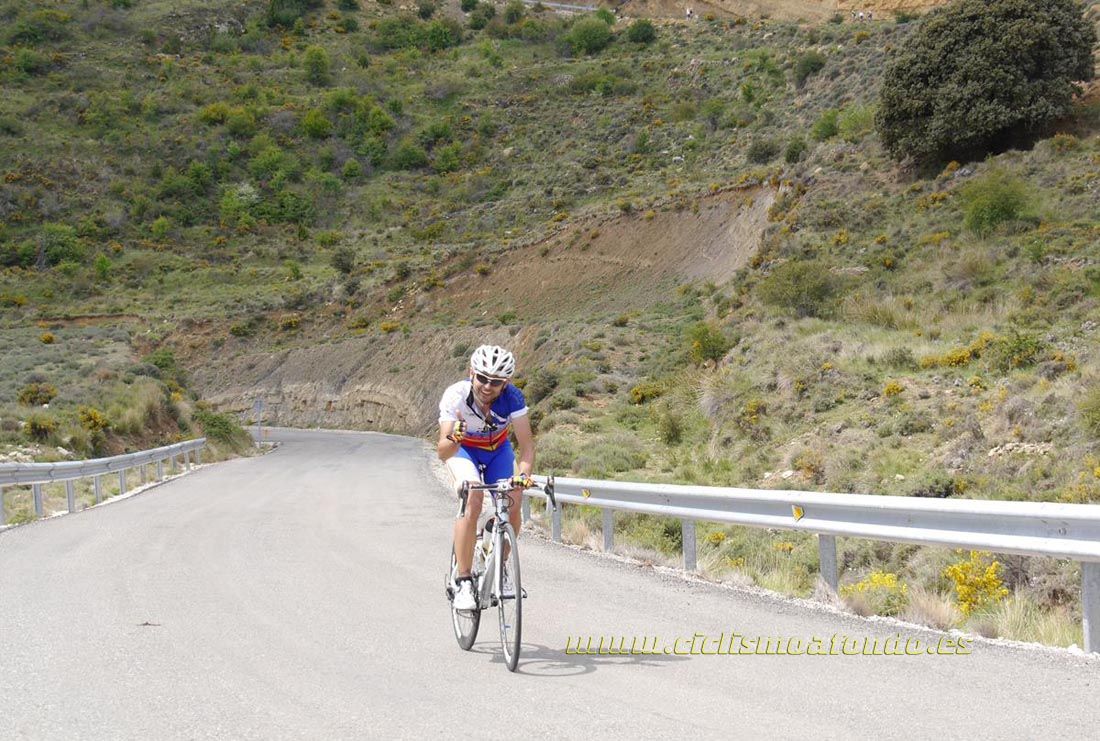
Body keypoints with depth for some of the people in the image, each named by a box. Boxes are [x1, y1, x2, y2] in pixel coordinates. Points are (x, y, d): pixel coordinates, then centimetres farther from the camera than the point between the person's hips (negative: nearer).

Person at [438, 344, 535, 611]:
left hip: (498, 450, 2)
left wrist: (523, 475, -51)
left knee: (511, 505, -15)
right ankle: (463, 581, -18)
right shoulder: (455, 396, -35)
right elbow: (442, 453, -39)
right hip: (463, 450, -2)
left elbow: (527, 444, -32)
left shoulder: (512, 398, -31)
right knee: (472, 503, -27)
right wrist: (452, 439, -61)